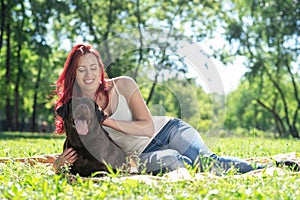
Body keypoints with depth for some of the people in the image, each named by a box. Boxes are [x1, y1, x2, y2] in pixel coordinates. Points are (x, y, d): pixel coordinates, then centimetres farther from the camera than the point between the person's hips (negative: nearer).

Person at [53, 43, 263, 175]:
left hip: (167, 130, 1)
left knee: (207, 161, -30)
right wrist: (60, 163, -19)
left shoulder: (122, 85, -6)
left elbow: (147, 127, -11)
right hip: (142, 155, 0)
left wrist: (107, 121, -23)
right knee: (172, 161, -34)